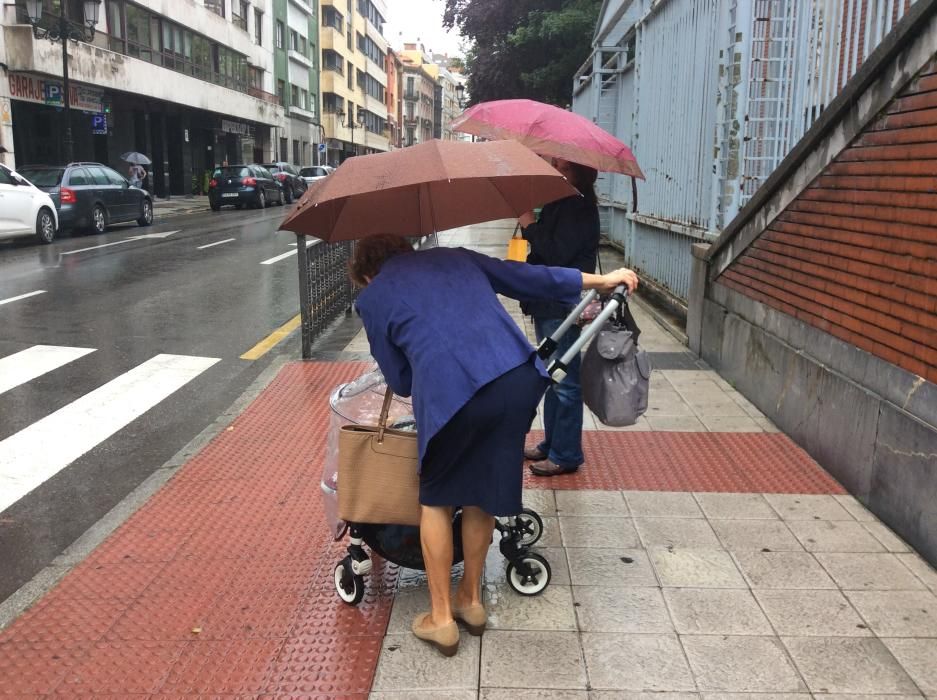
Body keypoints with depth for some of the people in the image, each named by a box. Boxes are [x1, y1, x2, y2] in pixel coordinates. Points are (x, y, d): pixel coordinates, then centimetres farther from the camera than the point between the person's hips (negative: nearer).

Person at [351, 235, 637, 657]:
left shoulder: (371, 298, 18)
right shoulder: (454, 256, 26)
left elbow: (400, 382, 21)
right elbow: (529, 276, 26)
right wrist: (602, 279, 35)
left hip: (450, 393, -4)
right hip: (518, 380, 4)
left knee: (436, 499, 21)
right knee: (481, 494, 23)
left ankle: (441, 619, 28)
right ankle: (471, 600, 40)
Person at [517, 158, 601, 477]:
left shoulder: (580, 207, -15)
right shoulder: (559, 202, 13)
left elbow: (557, 252, -23)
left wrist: (530, 225, -14)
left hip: (564, 307, -10)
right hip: (548, 304, 10)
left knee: (565, 382, -2)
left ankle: (566, 455, 8)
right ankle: (551, 444, 31)